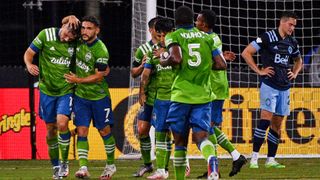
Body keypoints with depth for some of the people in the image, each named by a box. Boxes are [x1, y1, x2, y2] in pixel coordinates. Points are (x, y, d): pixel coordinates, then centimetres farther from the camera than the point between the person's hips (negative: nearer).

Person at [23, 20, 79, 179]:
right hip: (47, 90, 1)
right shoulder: (46, 35, -9)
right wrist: (29, 65, -23)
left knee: (62, 123, -20)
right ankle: (55, 166, 20)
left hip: (66, 90, -1)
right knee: (50, 129, 6)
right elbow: (29, 53, -3)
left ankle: (64, 163, -3)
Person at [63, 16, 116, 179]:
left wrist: (78, 80, -18)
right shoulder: (79, 42, -3)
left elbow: (99, 76, -18)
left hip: (99, 96, -5)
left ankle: (111, 165, 25)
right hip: (80, 96, 5)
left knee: (104, 131, 8)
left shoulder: (101, 50, -20)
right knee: (81, 132, -5)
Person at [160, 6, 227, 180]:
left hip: (181, 94, -2)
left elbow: (176, 59, -18)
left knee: (180, 140, 10)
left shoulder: (173, 36, 0)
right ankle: (211, 158, -35)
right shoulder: (206, 37, 12)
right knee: (200, 136, -4)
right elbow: (221, 64, 8)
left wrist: (165, 61, 2)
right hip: (203, 95, 2)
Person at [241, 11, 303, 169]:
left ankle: (271, 160, 13)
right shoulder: (268, 37, -8)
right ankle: (254, 158, -13)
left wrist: (295, 73, 13)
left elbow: (298, 60, 32)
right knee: (265, 120, -15)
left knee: (277, 123, 8)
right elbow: (246, 53, -9)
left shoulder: (292, 43, 13)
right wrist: (259, 71, -11)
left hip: (284, 87, 7)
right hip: (269, 84, -7)